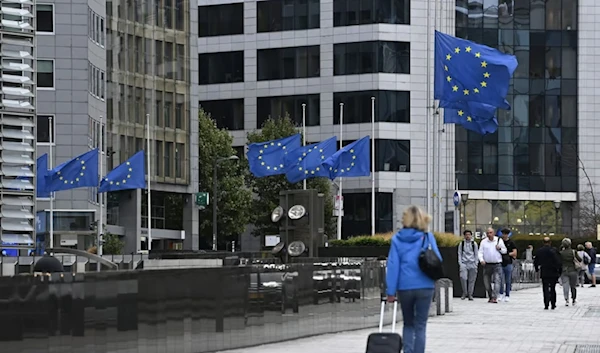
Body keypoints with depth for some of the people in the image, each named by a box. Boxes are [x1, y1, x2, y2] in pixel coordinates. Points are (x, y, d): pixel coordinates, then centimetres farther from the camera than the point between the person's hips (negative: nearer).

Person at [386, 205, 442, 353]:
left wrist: (391, 291, -1)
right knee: (420, 325, 4)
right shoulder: (427, 237, -2)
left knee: (408, 324, 17)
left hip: (404, 287, 1)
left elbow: (393, 265, -2)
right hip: (425, 286, -1)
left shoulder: (397, 239, 1)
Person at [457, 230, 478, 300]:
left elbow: (476, 254, 10)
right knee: (463, 278, -14)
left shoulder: (474, 244, 7)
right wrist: (460, 263, -2)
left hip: (472, 263, 1)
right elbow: (459, 254, 8)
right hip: (464, 263, -1)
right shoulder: (461, 244, 7)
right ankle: (464, 293, 0)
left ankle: (470, 294, 8)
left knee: (472, 279, 0)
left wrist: (476, 263, 3)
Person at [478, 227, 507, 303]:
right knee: (487, 282, 6)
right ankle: (490, 297, 22)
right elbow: (480, 252, 2)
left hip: (497, 265, -2)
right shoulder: (483, 242, 6)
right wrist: (481, 260, -16)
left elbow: (505, 251, 14)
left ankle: (494, 298, -22)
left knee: (497, 281, -16)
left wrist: (500, 249, -9)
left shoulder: (499, 240, 7)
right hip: (487, 265, 2)